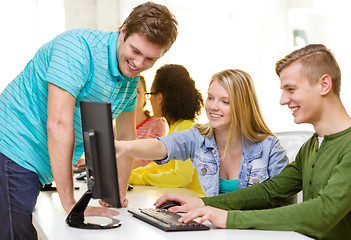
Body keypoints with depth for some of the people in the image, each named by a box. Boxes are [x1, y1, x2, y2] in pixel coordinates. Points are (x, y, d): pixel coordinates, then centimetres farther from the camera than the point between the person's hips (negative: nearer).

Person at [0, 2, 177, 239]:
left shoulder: (132, 79, 5)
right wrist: (70, 204, -26)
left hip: (38, 166, 8)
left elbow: (126, 137, 17)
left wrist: (119, 193, 10)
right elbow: (58, 124, -28)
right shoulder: (79, 46, -22)